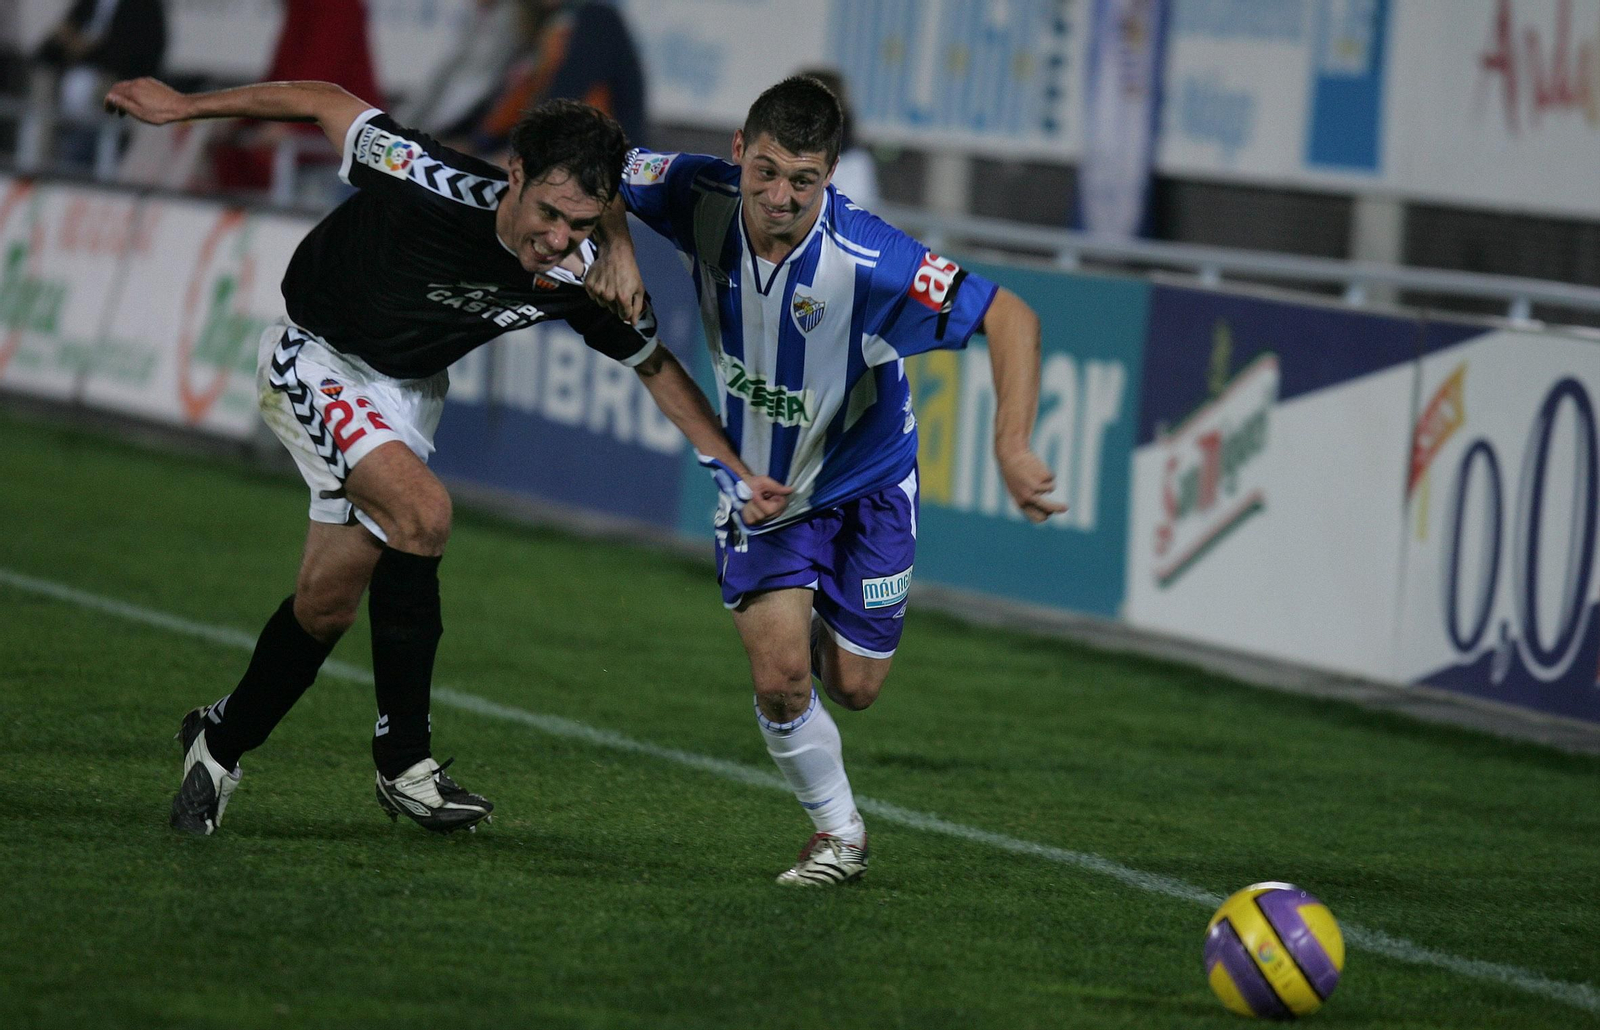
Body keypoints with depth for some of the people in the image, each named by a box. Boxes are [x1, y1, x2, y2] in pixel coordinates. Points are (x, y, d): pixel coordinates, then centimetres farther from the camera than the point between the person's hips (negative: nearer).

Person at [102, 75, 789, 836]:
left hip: (407, 392, 5)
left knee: (327, 607, 6)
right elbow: (329, 105, -19)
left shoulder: (581, 278, -20)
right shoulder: (438, 187, -33)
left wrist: (738, 474, -4)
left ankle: (220, 740, 32)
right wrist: (183, 107, -10)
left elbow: (656, 365, -2)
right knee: (422, 511, -27)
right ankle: (404, 763, -19)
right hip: (314, 363, -5)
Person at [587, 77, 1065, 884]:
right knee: (780, 679, -12)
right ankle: (838, 832, 15)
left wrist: (1012, 447, -41)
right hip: (760, 481, 2)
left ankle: (824, 628, 44)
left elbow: (1009, 318, -31)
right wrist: (615, 248, -21)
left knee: (853, 687, 5)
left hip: (862, 483, -2)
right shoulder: (704, 199, -23)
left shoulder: (867, 259, -34)